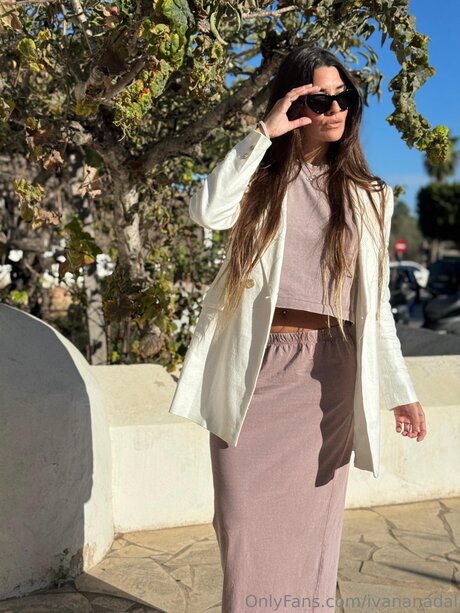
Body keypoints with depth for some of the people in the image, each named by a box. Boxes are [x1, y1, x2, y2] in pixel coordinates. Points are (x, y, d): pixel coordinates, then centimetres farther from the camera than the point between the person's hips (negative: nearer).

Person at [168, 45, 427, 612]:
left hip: (329, 373, 2)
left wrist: (401, 391, 9)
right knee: (248, 520, 1)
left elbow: (374, 304, 13)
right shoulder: (260, 179, 9)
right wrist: (265, 132, -11)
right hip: (256, 367, -1)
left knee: (311, 522, 7)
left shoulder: (366, 197, 14)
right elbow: (207, 211, -14)